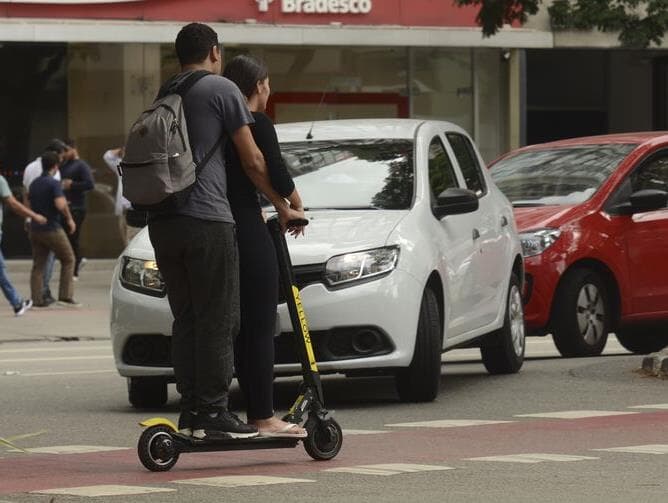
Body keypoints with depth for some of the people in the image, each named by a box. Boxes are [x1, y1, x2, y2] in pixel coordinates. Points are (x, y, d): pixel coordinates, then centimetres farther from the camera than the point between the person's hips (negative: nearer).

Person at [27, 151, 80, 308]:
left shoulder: (34, 184, 11)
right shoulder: (54, 183, -14)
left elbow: (29, 202, 21)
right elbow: (60, 205, -25)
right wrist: (69, 219, -11)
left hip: (35, 228, 7)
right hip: (52, 229, -7)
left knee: (38, 265, 8)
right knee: (68, 260, 6)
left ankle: (37, 299, 3)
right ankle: (65, 296, 0)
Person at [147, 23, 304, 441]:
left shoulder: (164, 96, 18)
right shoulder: (222, 90, -2)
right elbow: (253, 161, -2)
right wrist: (283, 208, 9)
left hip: (162, 221, 7)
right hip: (206, 220, -7)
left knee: (185, 319, 11)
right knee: (217, 320, -3)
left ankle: (191, 411, 10)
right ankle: (213, 414, -6)